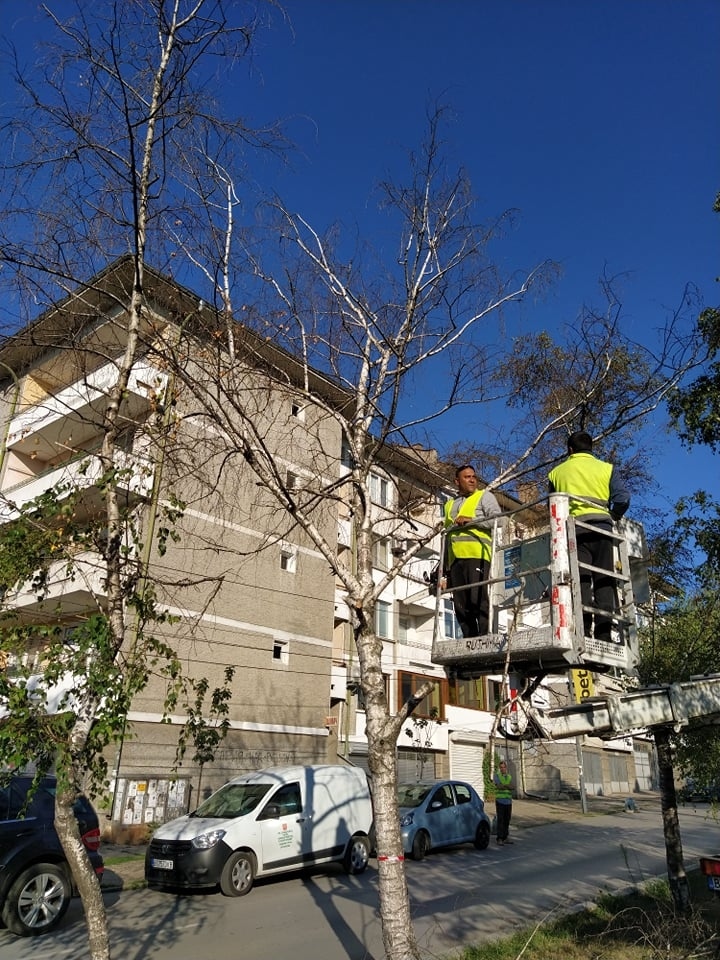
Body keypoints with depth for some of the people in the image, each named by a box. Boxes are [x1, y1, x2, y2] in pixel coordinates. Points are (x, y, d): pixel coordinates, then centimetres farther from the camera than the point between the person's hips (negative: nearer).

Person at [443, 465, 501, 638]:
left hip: (476, 554, -5)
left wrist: (471, 520, -9)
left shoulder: (484, 496, 13)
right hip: (455, 558, 6)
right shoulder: (450, 504, 28)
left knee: (478, 598, -14)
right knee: (460, 604, 1)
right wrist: (446, 565, 24)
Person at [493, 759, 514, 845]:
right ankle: (499, 838, -3)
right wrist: (507, 786, -9)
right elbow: (498, 786, -16)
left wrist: (503, 785, -19)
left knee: (507, 820, 7)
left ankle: (505, 837, 17)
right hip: (500, 800, -5)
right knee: (500, 819, -7)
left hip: (508, 801, 5)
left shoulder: (509, 776, 12)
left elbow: (511, 787, -4)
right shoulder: (496, 775, -1)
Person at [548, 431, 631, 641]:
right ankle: (604, 634, -6)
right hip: (602, 528, 0)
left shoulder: (557, 472, 17)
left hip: (573, 529, 0)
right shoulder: (606, 468, 14)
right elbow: (622, 499, 3)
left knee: (580, 582, -7)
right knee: (604, 582, 0)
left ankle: (583, 632, -17)